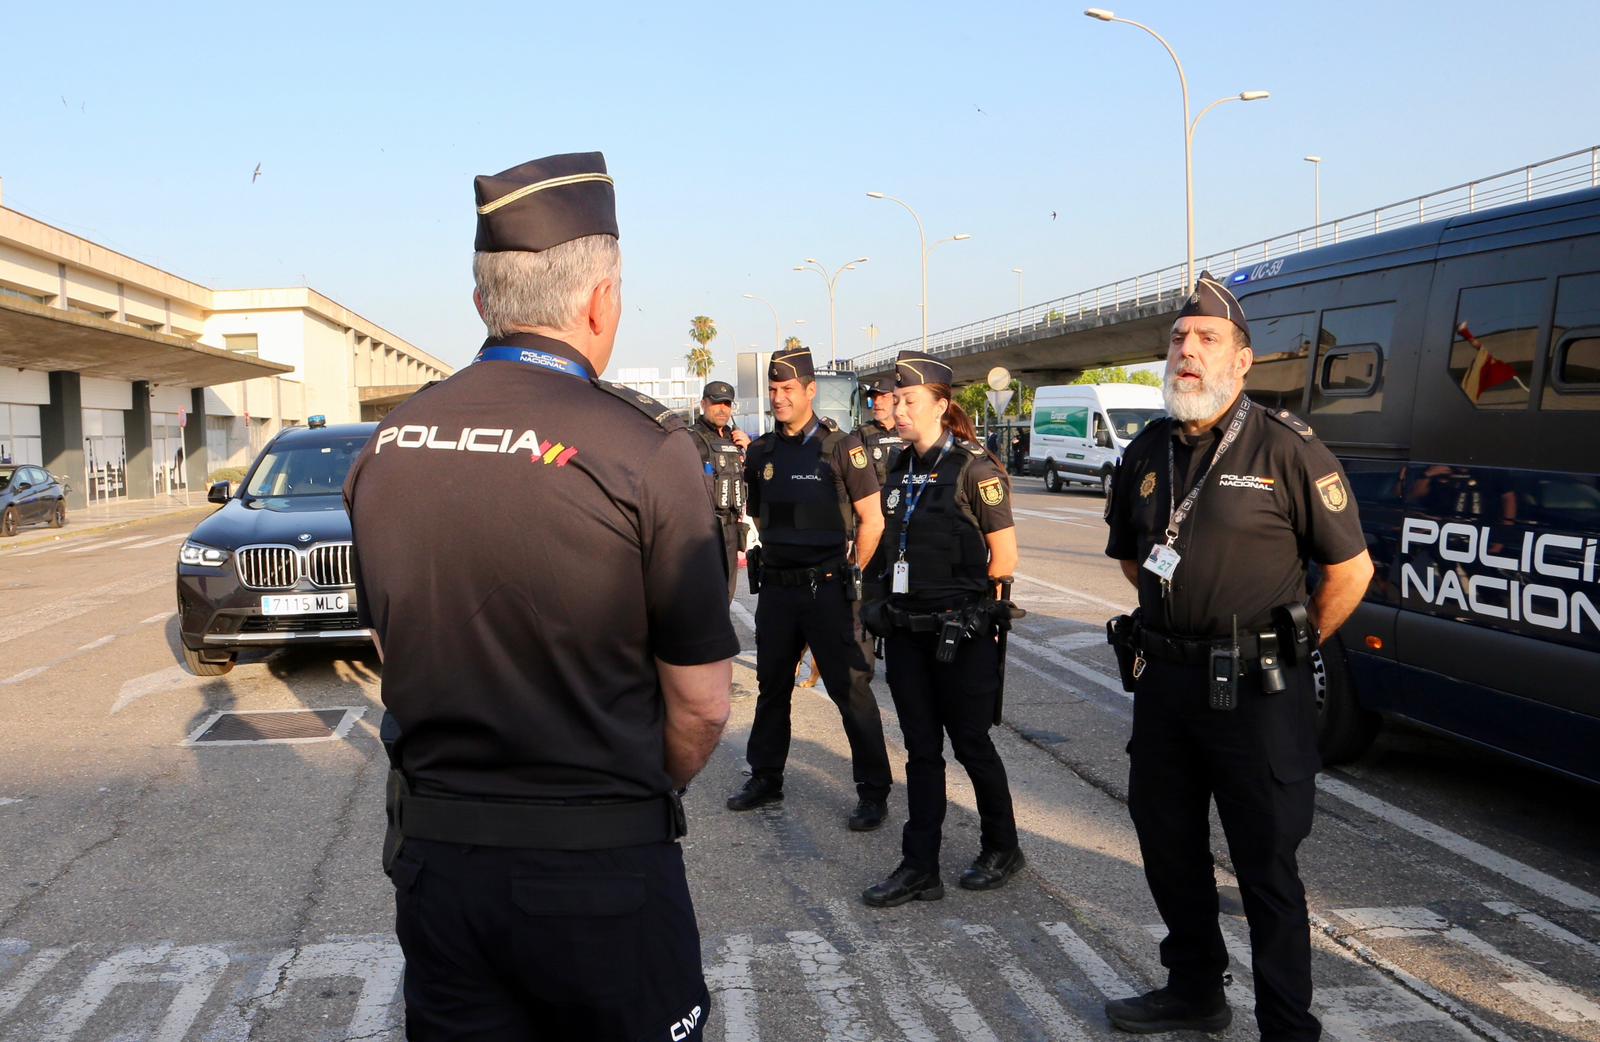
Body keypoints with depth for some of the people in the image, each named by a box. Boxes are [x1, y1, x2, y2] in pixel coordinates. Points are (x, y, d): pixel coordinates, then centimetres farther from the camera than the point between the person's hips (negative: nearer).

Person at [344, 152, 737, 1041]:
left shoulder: (387, 449, -1)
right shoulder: (644, 447, -16)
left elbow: (397, 659, 10)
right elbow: (702, 705, -10)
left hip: (431, 851, 5)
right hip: (599, 869, -4)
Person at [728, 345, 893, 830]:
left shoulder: (840, 446, -8)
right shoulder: (761, 452, 7)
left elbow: (872, 521, -5)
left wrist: (848, 575, -2)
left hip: (827, 588, -5)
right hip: (776, 587, 5)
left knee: (850, 689, -1)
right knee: (772, 686, 15)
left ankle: (873, 792, 8)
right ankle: (765, 778, 29)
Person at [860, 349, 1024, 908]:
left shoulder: (974, 468, -12)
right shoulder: (902, 469, 8)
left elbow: (1005, 560, -12)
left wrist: (959, 591, -3)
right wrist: (884, 594, 5)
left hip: (959, 632, -6)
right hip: (905, 630, 6)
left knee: (970, 743, 8)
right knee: (921, 750, 10)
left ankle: (1002, 847, 29)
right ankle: (919, 869, 17)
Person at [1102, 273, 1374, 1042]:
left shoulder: (1286, 449, -10)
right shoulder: (1148, 452, 8)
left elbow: (1352, 568, -6)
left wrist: (1289, 648, 0)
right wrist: (1176, 623, 12)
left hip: (1255, 690, -6)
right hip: (1164, 681, 7)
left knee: (1266, 864, 2)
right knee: (1167, 844, 17)